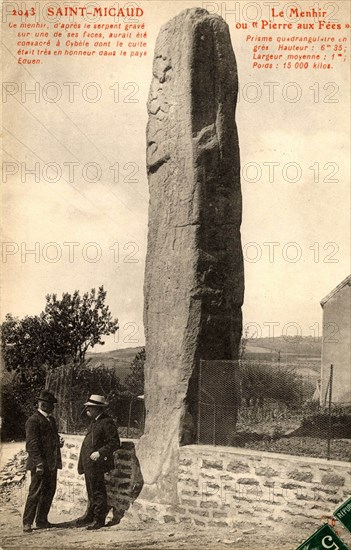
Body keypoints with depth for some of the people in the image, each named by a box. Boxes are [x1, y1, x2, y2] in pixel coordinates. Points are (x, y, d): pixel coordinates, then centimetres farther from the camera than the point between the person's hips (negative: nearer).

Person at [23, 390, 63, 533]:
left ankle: (42, 521, 22)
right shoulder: (33, 421, -11)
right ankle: (27, 523, 5)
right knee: (35, 493, -4)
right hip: (40, 465, -9)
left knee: (49, 492, 12)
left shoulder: (51, 419, 17)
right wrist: (39, 463, -21)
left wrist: (59, 442, 4)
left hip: (52, 463, 9)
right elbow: (32, 444, -16)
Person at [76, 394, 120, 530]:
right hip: (89, 464, 9)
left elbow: (115, 443, -17)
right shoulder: (94, 422, 16)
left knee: (98, 492, -1)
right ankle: (90, 516, 30)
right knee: (91, 492, 19)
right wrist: (82, 464, 20)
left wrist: (100, 452, -24)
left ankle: (99, 520, 9)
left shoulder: (107, 422, -14)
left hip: (97, 463, -9)